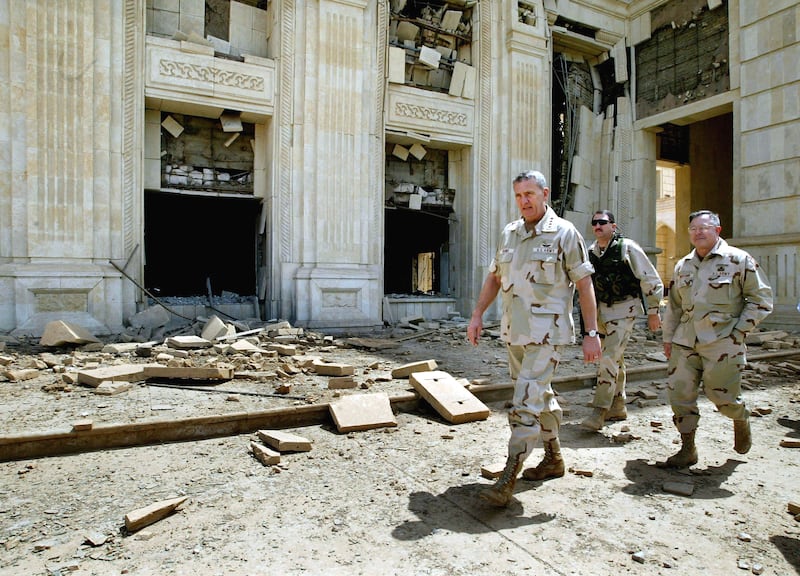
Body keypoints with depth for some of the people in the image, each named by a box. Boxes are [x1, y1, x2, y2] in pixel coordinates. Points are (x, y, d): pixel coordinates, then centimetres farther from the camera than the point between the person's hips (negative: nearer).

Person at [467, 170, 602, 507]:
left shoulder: (564, 233, -6)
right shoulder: (509, 234, 11)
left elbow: (584, 284, -6)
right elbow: (494, 277, 17)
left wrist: (592, 333, -10)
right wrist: (477, 315, 8)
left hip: (546, 332, -6)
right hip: (513, 331, 7)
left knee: (526, 402, -10)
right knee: (541, 396, 18)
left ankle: (508, 479, -6)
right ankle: (553, 459, 34)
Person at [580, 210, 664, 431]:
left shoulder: (628, 248, -11)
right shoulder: (591, 251, 5)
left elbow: (652, 281, -7)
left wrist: (653, 311, -6)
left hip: (624, 311, -6)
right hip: (602, 311, 6)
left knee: (609, 359, -15)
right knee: (615, 360, 16)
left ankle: (599, 412, -13)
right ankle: (618, 407, 27)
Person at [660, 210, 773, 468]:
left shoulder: (739, 260, -2)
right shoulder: (682, 265, 13)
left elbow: (761, 300, -2)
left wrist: (739, 331, -8)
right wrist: (668, 337, 15)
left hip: (722, 344, -4)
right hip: (685, 343, 5)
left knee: (722, 396, 2)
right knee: (680, 394, 1)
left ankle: (741, 420, 39)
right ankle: (687, 450, 15)